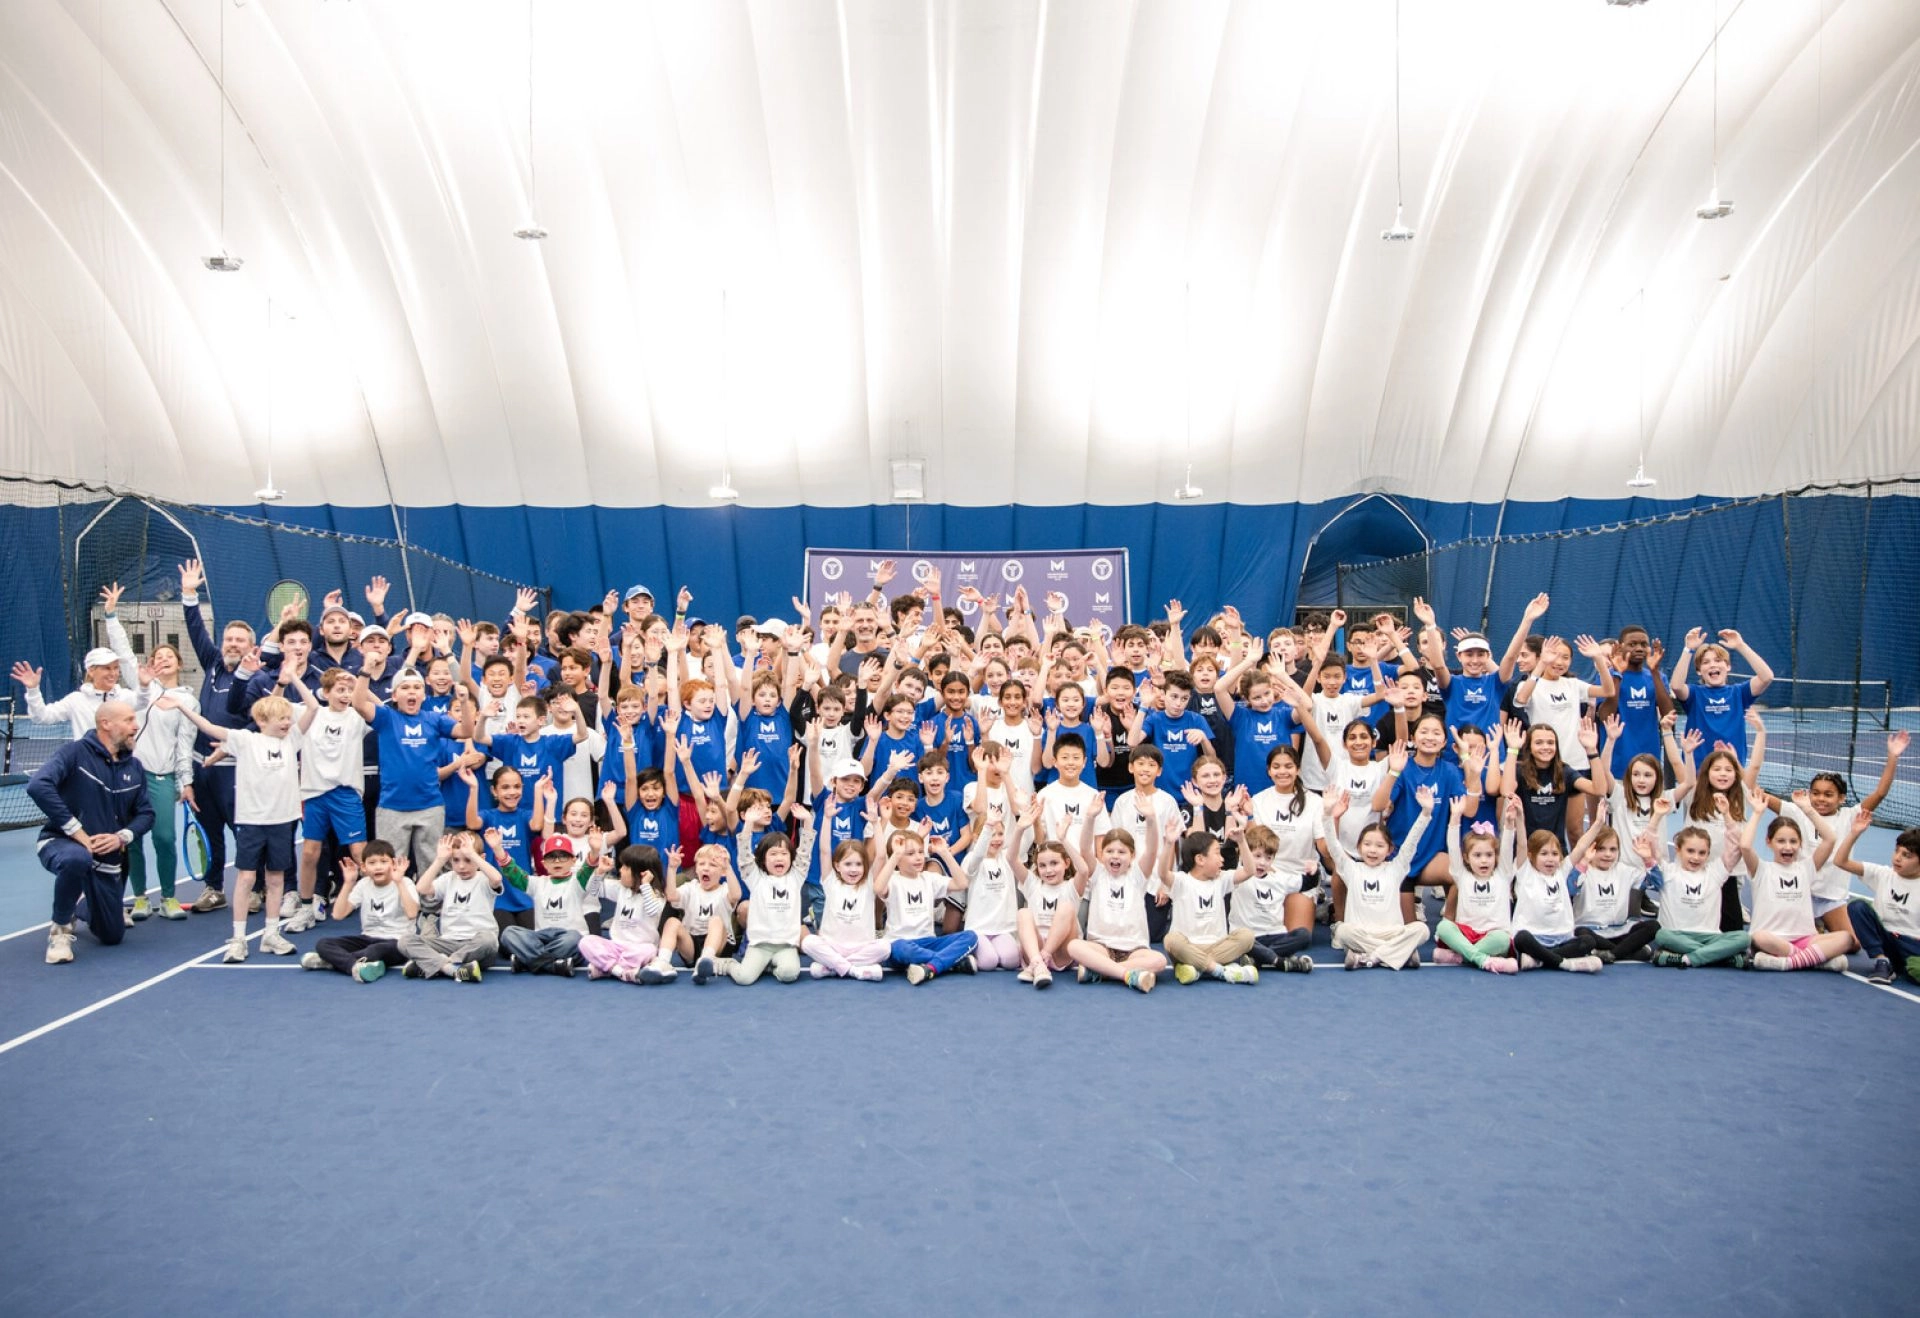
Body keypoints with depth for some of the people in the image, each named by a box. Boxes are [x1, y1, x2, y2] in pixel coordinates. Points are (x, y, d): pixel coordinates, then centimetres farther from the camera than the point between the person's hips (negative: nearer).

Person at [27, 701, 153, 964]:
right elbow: (38, 786, -26)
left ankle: (82, 907, 43)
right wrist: (77, 832, -27)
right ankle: (60, 928, -17)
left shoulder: (134, 767, 5)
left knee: (112, 936, 7)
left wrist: (122, 837, -13)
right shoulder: (76, 753, -12)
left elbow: (145, 813, 8)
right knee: (78, 859, -43)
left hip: (109, 860, 5)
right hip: (60, 844, -5)